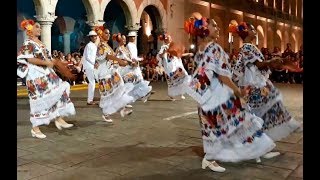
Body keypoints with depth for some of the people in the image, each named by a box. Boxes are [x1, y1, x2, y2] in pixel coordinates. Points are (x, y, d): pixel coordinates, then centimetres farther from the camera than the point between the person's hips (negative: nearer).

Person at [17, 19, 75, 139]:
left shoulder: (40, 43, 17)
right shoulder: (28, 44, -9)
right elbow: (30, 59, -21)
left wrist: (51, 62, 4)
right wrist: (46, 62, -19)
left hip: (46, 74, 9)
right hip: (36, 76, -9)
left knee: (61, 91, 1)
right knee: (38, 101, -4)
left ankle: (59, 119, 7)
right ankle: (35, 128, 8)